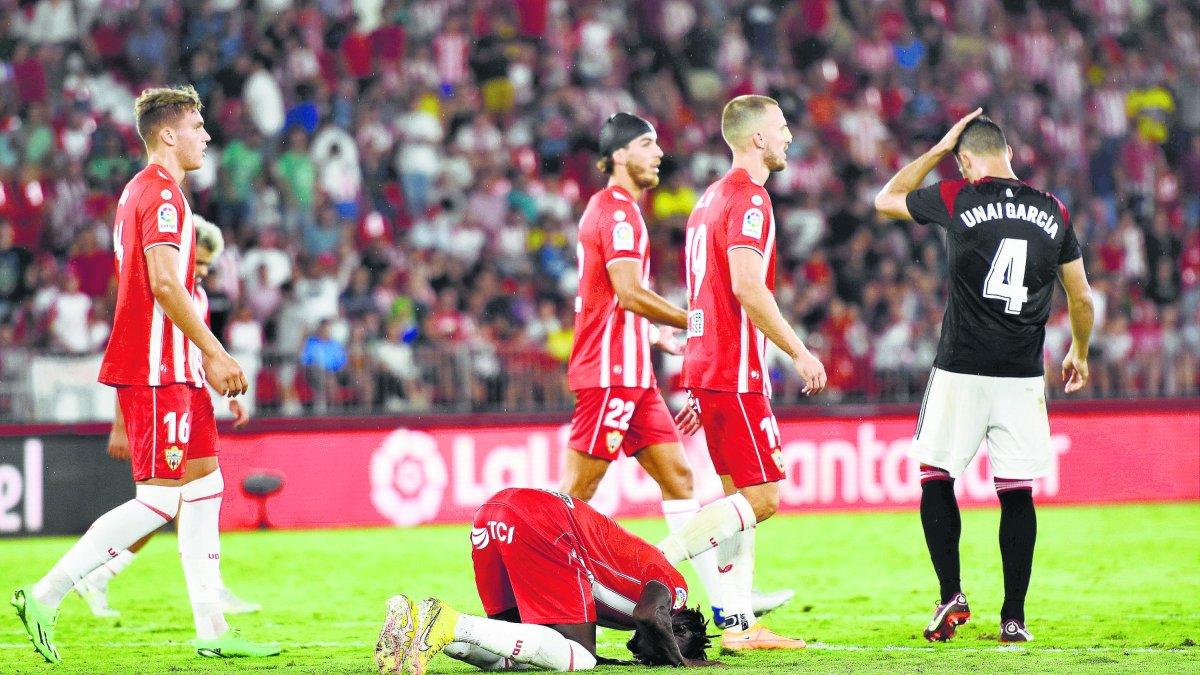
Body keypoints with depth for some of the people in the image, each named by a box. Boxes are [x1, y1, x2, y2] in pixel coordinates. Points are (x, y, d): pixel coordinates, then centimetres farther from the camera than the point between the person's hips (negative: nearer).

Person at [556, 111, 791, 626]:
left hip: (632, 373, 10)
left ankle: (724, 599, 7)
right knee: (577, 489, -8)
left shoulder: (615, 209, 20)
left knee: (677, 476, 7)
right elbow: (629, 294, -20)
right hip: (610, 371, -10)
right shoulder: (617, 211, -12)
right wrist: (695, 322, -15)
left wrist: (656, 334, 22)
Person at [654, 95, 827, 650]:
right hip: (736, 374, -10)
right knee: (761, 499, -8)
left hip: (708, 369, 10)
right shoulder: (748, 198, -12)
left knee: (741, 497, 10)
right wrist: (800, 353, -17)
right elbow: (748, 287, -23)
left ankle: (739, 625, 8)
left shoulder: (711, 198, 19)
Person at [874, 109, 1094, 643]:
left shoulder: (956, 200, -4)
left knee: (936, 479, 11)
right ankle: (1014, 616, 5)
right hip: (1024, 376, 2)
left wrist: (939, 149, 18)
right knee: (1017, 494, 6)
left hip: (961, 371, -2)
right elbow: (1082, 299, 13)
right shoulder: (1053, 213, 6)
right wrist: (1078, 354, 30)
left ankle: (952, 596, 1)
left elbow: (886, 199, 15)